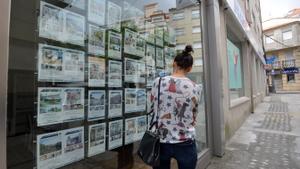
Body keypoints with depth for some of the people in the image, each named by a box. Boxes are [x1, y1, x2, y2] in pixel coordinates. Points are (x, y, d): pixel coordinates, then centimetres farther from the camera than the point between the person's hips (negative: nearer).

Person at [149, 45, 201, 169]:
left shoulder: (158, 82, -10)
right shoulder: (195, 88, -9)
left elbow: (152, 110, 3)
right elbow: (193, 118, 4)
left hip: (160, 142, 1)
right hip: (185, 144, 0)